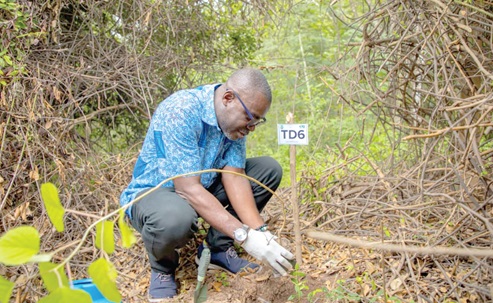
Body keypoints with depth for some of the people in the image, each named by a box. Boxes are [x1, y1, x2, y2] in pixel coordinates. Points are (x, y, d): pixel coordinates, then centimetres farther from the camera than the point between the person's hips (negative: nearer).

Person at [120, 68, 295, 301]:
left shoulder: (234, 117, -8)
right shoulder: (180, 111, -31)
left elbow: (234, 177, -12)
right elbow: (188, 188, -35)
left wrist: (260, 231, -25)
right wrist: (244, 236, -38)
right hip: (152, 192, -7)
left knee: (269, 169, -3)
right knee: (176, 218, -42)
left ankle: (218, 247, 4)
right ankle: (162, 266, -6)